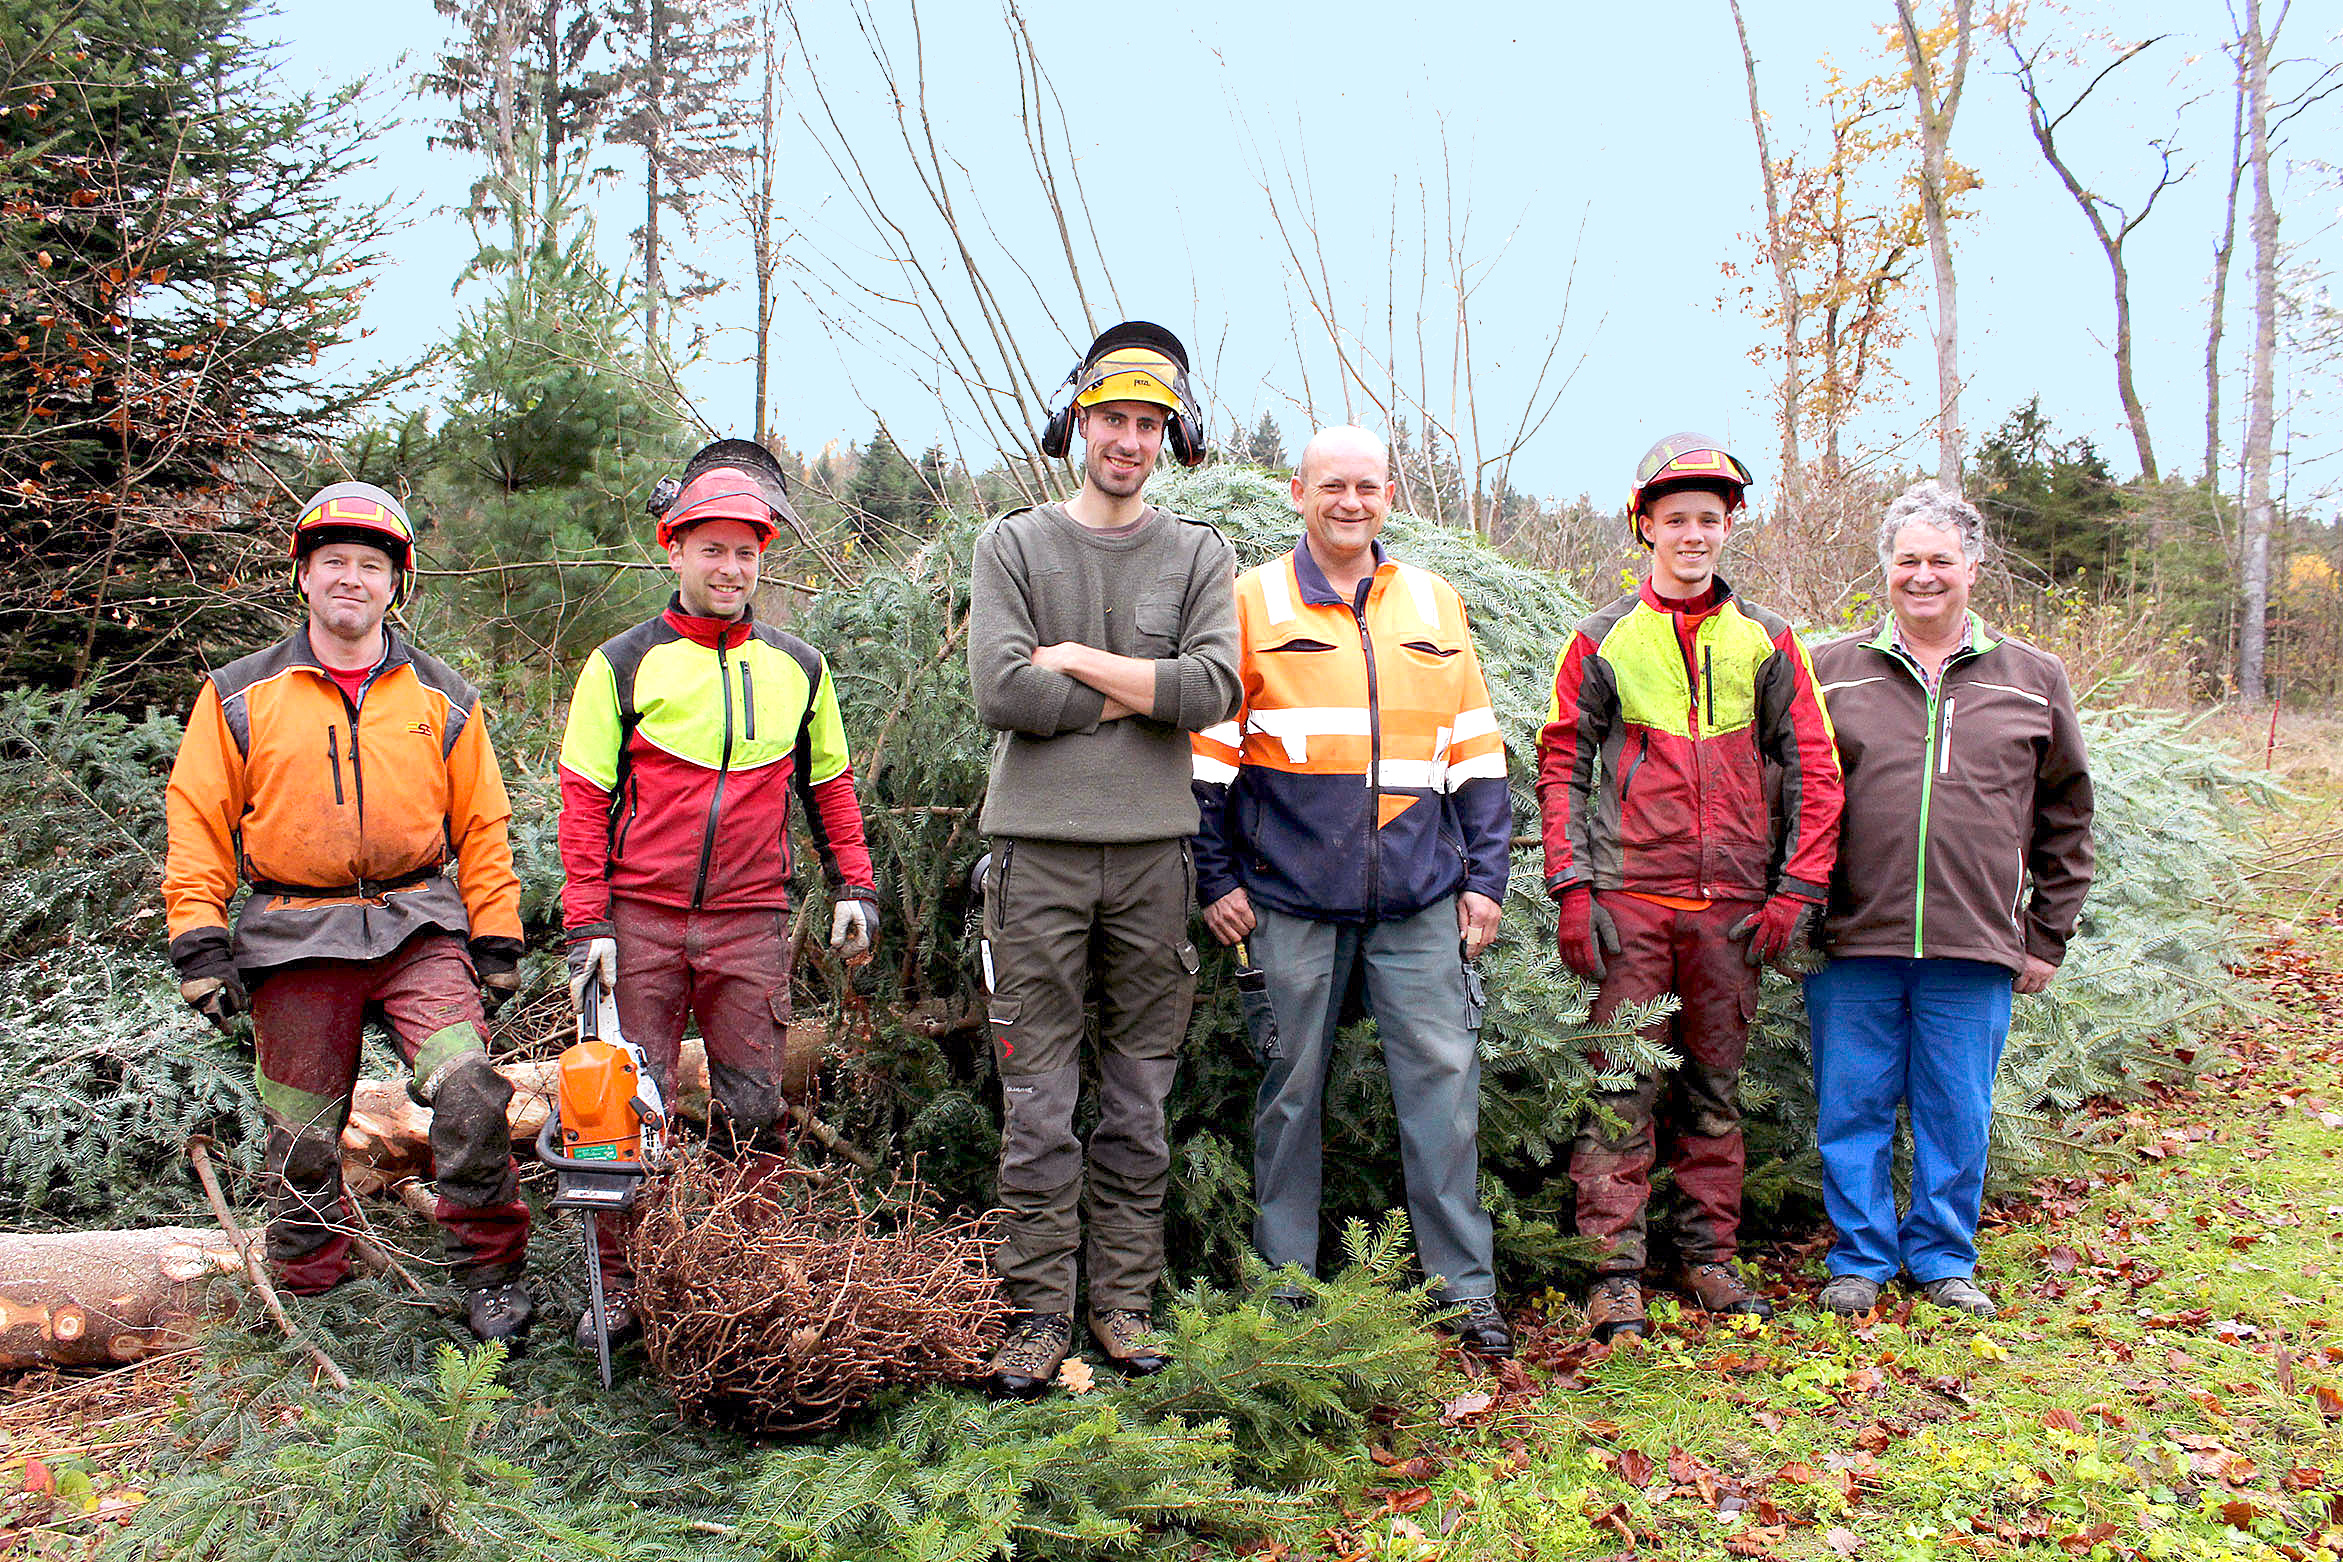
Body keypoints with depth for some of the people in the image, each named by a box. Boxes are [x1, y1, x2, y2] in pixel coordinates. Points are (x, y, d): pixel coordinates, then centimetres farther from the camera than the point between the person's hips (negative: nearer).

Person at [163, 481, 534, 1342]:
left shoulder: (442, 698, 7)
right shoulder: (239, 696, 5)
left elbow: (482, 828, 9)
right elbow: (198, 823, 6)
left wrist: (497, 943, 5)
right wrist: (199, 943, -1)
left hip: (418, 924, 0)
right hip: (294, 941, 1)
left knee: (470, 1094, -17)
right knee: (302, 1137, 8)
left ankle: (490, 1275, -1)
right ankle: (310, 1291, 26)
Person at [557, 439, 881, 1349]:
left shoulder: (799, 669, 11)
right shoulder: (622, 665, 2)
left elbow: (830, 787, 19)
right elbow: (584, 799, 0)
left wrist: (854, 886, 10)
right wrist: (586, 924, -6)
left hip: (753, 922, 2)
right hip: (641, 919, -2)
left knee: (751, 1107, 5)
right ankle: (620, 1285, 14)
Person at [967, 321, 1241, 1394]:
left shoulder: (1199, 556, 10)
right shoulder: (1011, 545, 7)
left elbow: (1212, 690, -6)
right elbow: (1000, 691, -7)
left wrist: (1076, 659, -6)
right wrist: (1130, 696, -5)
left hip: (1153, 848, 1)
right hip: (1039, 844, -1)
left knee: (1140, 1094, 6)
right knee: (1038, 1094, 0)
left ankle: (1124, 1300, 17)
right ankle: (1039, 1310, 10)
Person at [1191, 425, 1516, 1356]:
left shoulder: (1436, 607, 13)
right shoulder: (1253, 604, 3)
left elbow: (1476, 754, 14)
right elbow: (1210, 753, 3)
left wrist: (1485, 877, 8)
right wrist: (1217, 880, -2)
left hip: (1421, 896, 2)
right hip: (1292, 895, -2)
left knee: (1444, 1077, 0)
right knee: (1292, 1085, 6)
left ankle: (1466, 1288, 11)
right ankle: (1284, 1281, 20)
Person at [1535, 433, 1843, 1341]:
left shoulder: (1766, 643, 9)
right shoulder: (1603, 641, 5)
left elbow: (1812, 771, 9)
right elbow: (1561, 766, 4)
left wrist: (1795, 892, 0)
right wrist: (1570, 889, -5)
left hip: (1732, 905, 2)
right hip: (1628, 899, -2)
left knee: (1715, 1087, 10)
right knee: (1622, 1088, -3)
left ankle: (1710, 1258, 21)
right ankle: (1616, 1273, 3)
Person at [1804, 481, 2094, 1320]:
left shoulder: (2034, 680, 9)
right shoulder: (1830, 670, 5)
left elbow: (2065, 817, 13)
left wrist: (2048, 934, 9)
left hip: (1976, 946, 1)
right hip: (1852, 941, 0)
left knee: (1957, 1115, 9)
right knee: (1854, 1108, 6)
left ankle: (1944, 1259, 26)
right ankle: (1861, 1257, 22)